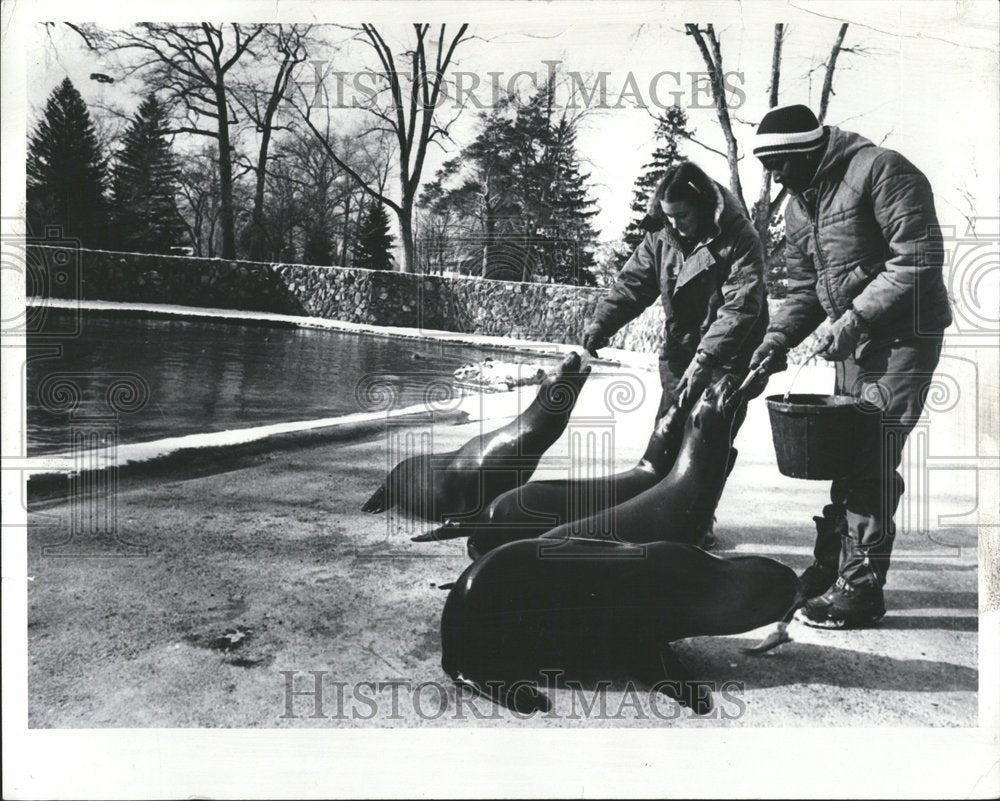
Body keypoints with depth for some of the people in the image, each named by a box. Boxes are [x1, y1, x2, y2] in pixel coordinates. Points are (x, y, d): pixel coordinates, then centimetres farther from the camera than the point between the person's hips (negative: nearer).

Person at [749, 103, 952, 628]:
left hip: (903, 334, -8)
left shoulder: (881, 171, -15)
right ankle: (830, 568, 22)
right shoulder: (798, 204, 10)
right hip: (854, 339, 8)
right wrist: (778, 337, -3)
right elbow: (804, 286, 14)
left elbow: (919, 259, -21)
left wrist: (856, 316, -25)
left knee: (873, 458, -9)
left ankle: (862, 589, -2)